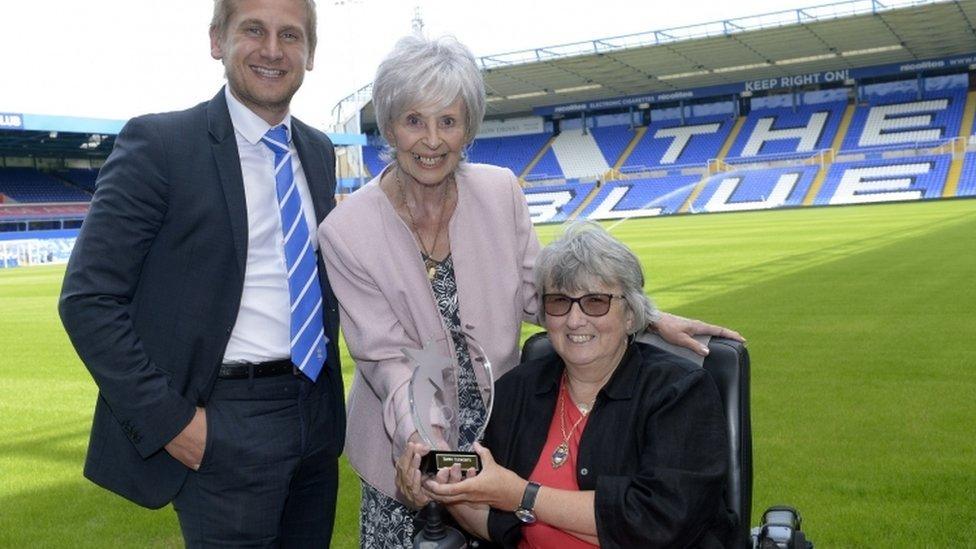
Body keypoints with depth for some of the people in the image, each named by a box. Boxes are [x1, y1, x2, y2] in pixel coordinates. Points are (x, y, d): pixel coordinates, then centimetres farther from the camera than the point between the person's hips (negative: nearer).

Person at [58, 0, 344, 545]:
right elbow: (88, 300, -12)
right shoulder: (159, 143, -10)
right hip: (225, 427, -6)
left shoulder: (319, 151, 8)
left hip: (317, 413, 6)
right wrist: (171, 419, -15)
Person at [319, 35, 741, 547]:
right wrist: (420, 437, -31)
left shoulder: (502, 190, -7)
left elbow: (540, 291, 2)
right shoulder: (345, 231, -14)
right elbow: (387, 356, -14)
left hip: (501, 435, 2)